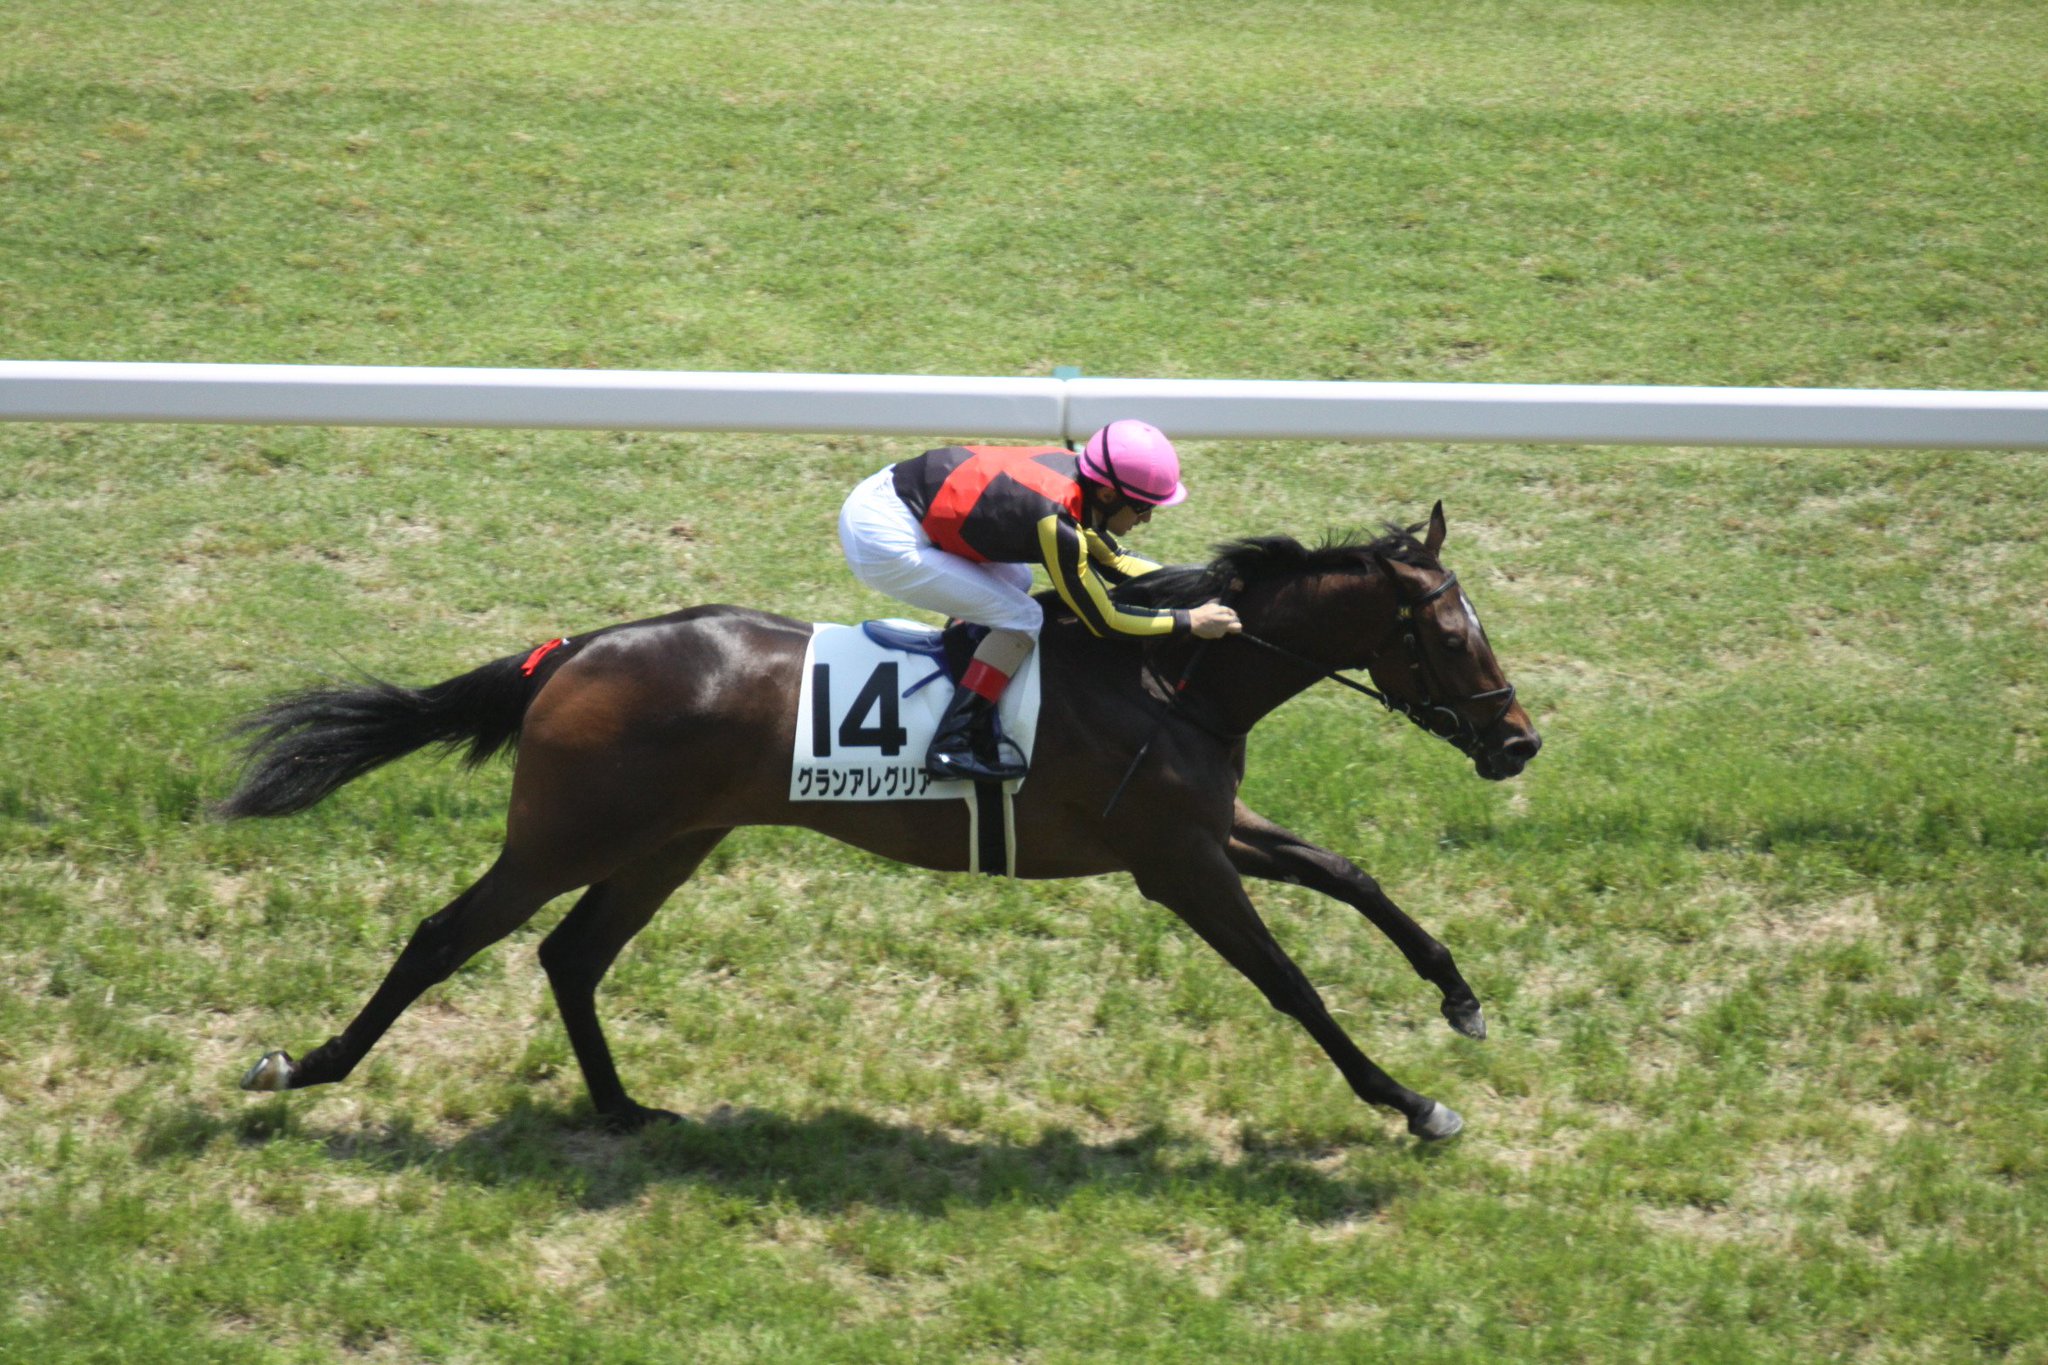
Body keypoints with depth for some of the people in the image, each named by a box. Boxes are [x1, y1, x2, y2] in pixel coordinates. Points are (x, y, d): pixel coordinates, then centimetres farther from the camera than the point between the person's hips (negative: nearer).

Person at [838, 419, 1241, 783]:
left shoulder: (1070, 470, 2)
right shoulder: (1056, 522, -22)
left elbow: (1111, 561, 19)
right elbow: (1102, 621, -11)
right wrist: (1190, 621, -4)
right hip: (882, 539, -9)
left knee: (1015, 581, 20)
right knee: (1022, 619, -5)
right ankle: (955, 745, -4)